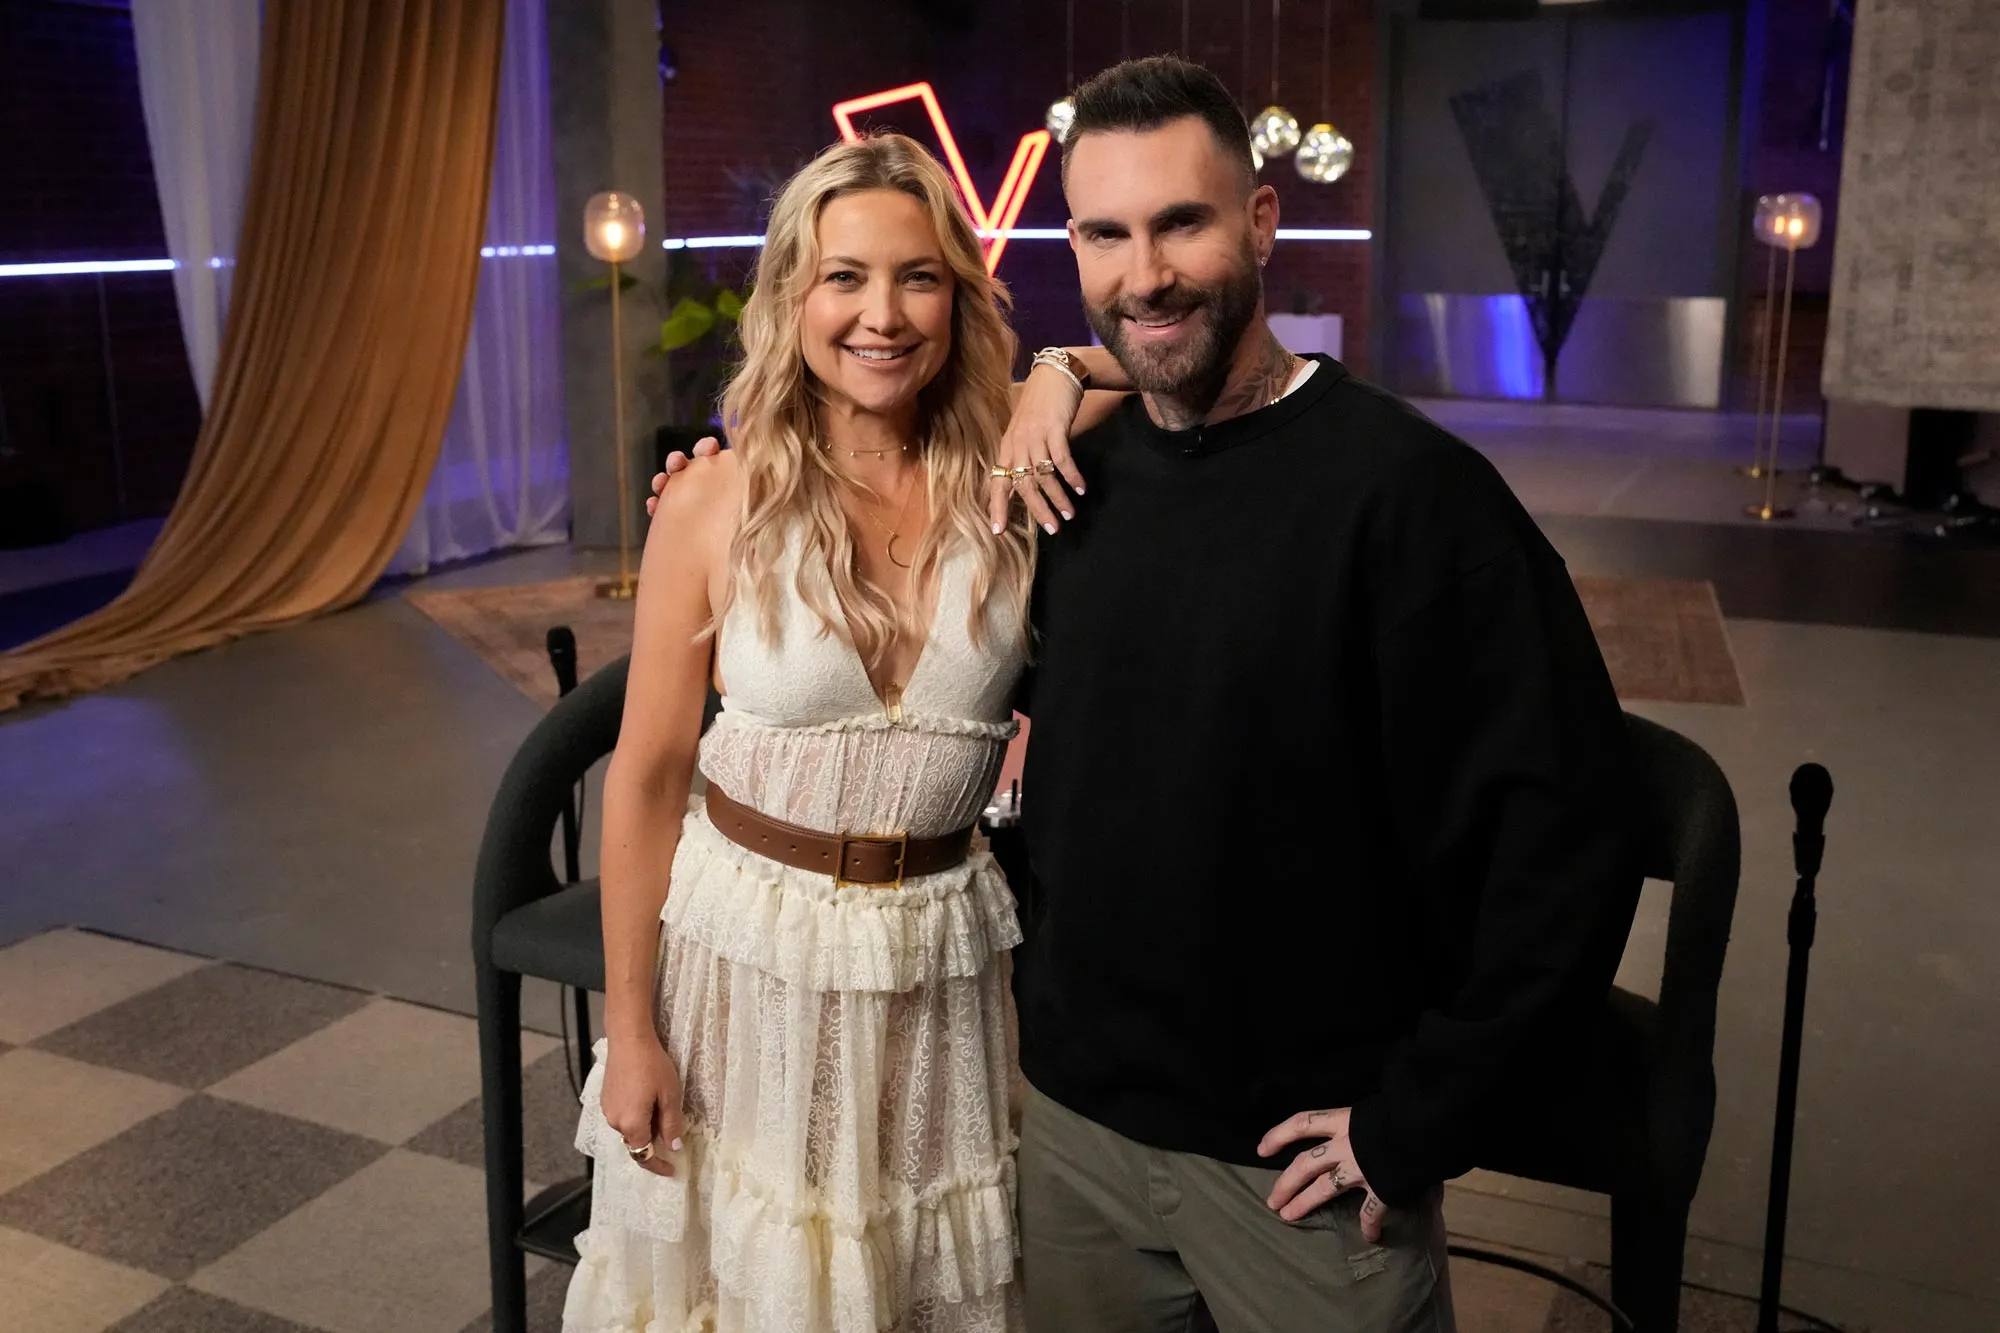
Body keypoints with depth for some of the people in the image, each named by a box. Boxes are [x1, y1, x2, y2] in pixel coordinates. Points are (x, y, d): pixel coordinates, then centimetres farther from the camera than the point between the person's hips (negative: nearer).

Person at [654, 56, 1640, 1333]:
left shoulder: (1406, 486, -17)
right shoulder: (1075, 469, 0)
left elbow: (1563, 835, -18)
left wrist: (1419, 1123, -14)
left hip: (1295, 1160, -5)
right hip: (1073, 1113, 5)